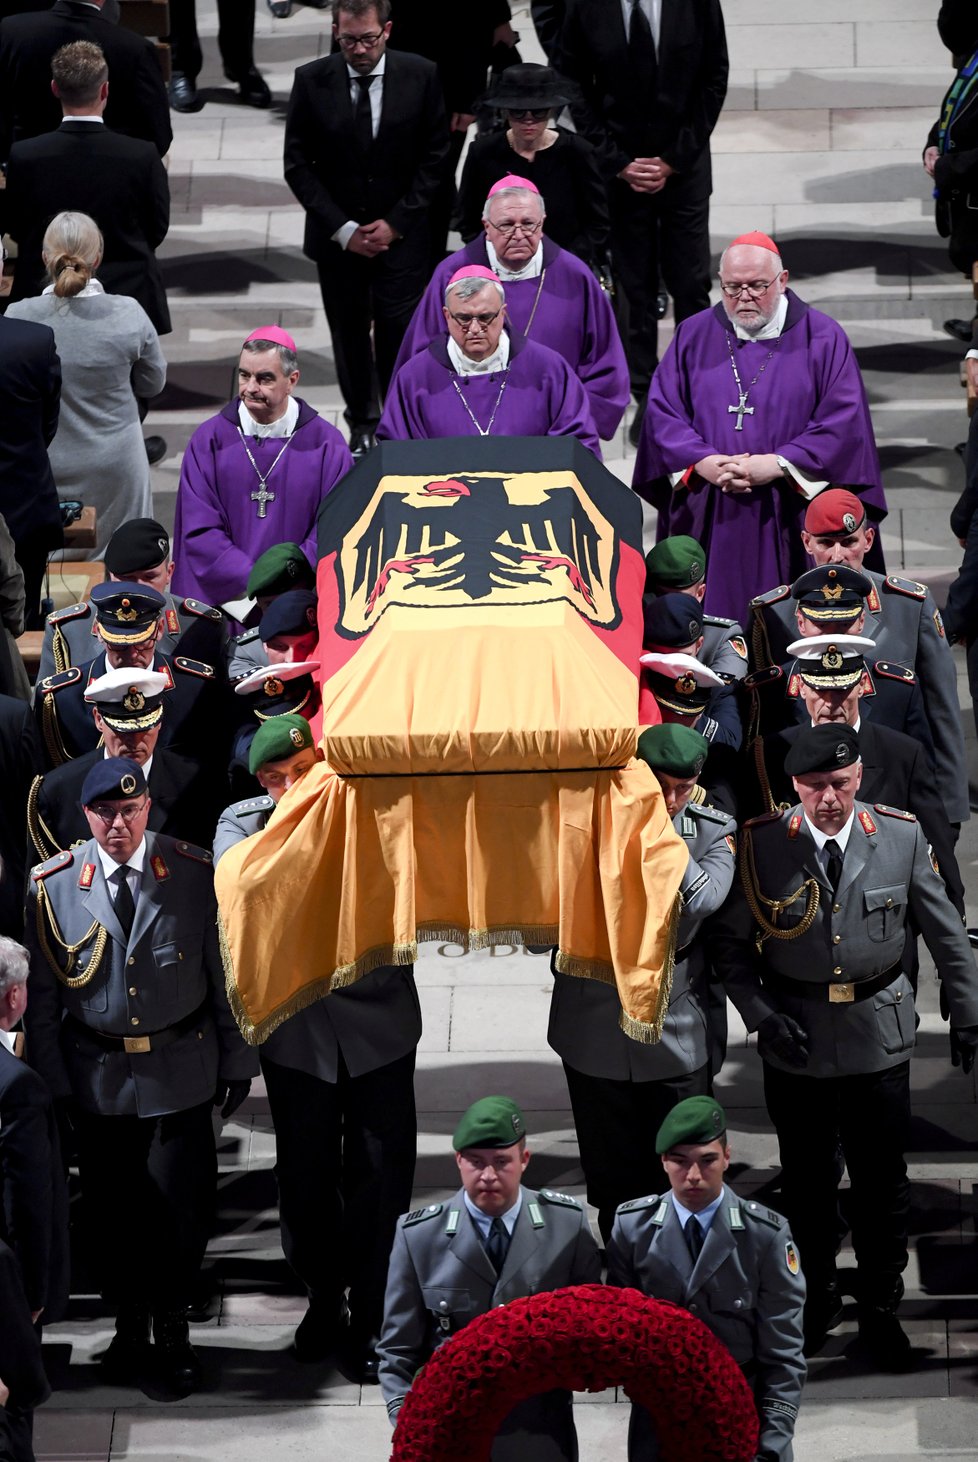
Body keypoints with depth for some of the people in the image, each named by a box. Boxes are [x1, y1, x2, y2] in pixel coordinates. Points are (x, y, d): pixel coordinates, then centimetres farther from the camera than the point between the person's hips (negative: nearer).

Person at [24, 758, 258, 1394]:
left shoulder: (196, 874, -5)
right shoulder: (53, 885, -4)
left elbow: (226, 973, 0)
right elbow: (42, 991, 2)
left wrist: (238, 1061, 2)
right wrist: (50, 1079, 1)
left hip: (180, 1070, -1)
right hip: (97, 1075, 1)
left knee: (183, 1201, 1)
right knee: (111, 1205, 9)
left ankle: (173, 1328, 20)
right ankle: (130, 1321, 30)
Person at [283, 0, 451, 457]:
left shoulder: (420, 76, -7)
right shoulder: (312, 81, -8)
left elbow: (434, 157, -2)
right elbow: (297, 165, -4)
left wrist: (396, 223, -8)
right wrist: (343, 229, -10)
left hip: (401, 233, -1)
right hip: (338, 236, 1)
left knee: (398, 333, -4)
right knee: (350, 333, 10)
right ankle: (362, 420, 26)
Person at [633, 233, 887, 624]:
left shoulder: (822, 339, 2)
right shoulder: (693, 337, 9)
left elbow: (844, 421, -6)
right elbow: (662, 413, 5)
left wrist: (777, 466, -16)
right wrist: (704, 464, -13)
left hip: (789, 525, -2)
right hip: (705, 521, 2)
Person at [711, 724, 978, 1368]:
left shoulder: (902, 837, -5)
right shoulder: (762, 843, -8)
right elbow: (729, 942, 0)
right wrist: (761, 1013, -11)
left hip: (878, 1035, 0)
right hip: (796, 1039, 0)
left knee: (882, 1181, 7)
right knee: (807, 1181, 13)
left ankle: (880, 1309, 22)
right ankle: (817, 1297, 31)